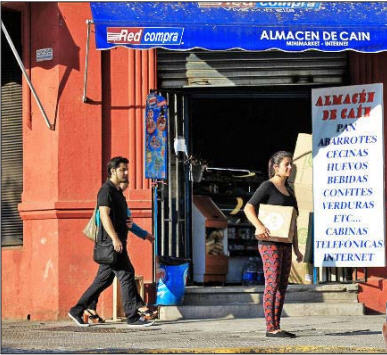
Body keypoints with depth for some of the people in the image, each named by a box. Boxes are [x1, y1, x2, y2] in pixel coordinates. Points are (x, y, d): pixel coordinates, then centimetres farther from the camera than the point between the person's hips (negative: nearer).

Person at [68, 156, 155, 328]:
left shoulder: (117, 191, 21)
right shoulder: (106, 190, -9)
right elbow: (104, 215, -19)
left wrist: (128, 222, 9)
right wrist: (115, 238, -28)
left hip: (117, 242, 10)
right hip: (111, 242, -10)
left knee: (104, 279, 11)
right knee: (126, 275, -10)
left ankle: (77, 311, 15)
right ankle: (133, 316, -8)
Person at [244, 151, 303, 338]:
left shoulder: (288, 191, 19)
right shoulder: (267, 187, -4)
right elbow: (248, 208, -14)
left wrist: (296, 248, 17)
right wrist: (259, 226, -31)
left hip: (285, 244, 8)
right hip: (270, 243, -8)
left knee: (282, 286, 6)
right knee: (272, 284, -11)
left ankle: (276, 327, 10)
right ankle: (271, 328, -12)